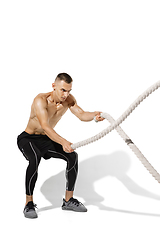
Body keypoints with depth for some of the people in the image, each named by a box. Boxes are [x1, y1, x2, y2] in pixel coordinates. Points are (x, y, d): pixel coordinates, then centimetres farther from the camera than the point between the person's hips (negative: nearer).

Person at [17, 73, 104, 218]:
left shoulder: (68, 99, -8)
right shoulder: (41, 100, -28)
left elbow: (82, 115, -21)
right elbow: (45, 126, -41)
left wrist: (94, 115, -45)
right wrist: (63, 142, -57)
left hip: (46, 140, 6)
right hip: (27, 139, -6)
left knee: (72, 156, -13)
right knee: (35, 159, -36)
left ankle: (68, 200, 2)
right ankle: (29, 204, -22)